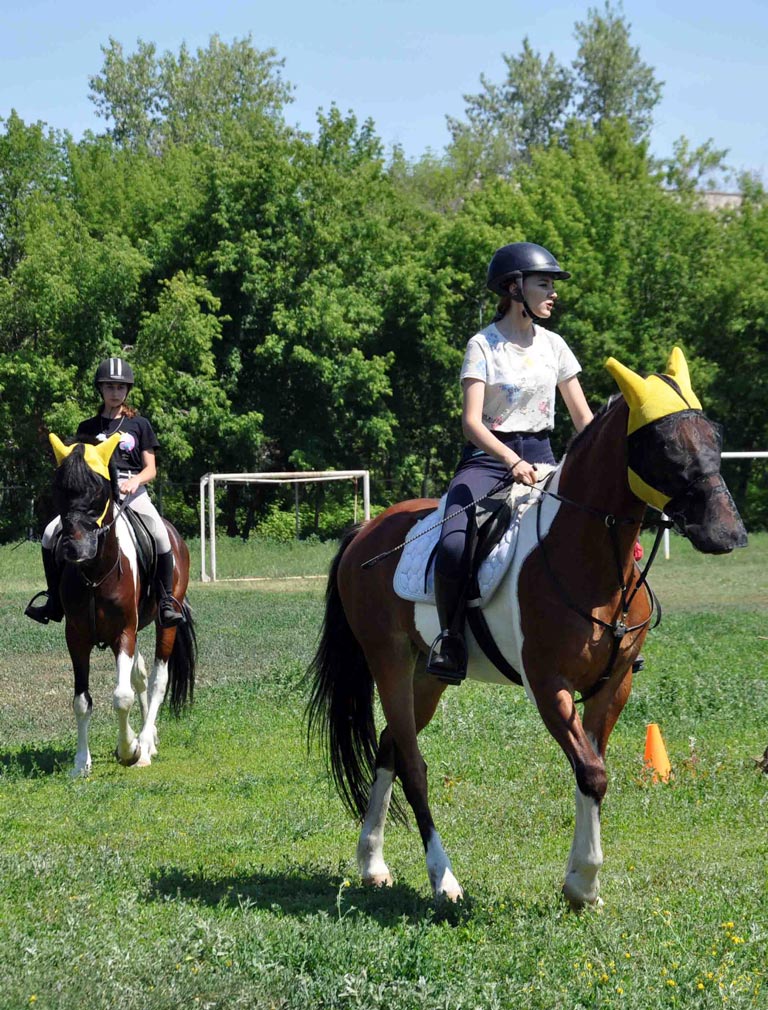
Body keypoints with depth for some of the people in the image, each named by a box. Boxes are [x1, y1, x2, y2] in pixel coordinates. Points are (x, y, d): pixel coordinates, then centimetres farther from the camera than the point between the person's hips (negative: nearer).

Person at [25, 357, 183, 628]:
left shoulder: (140, 425, 11)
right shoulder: (87, 428, 16)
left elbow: (150, 469, 7)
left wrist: (135, 480, -15)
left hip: (132, 492, -2)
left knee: (159, 533, -33)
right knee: (51, 533, -18)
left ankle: (167, 602, -27)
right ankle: (55, 600, -6)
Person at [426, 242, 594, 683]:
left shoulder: (554, 345, 11)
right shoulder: (484, 345, -3)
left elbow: (583, 417, 12)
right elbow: (472, 422, -13)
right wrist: (511, 461, -29)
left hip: (539, 455, 4)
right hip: (488, 456, -4)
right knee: (454, 545, -30)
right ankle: (450, 640, -15)